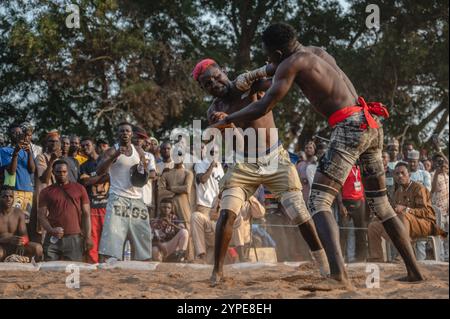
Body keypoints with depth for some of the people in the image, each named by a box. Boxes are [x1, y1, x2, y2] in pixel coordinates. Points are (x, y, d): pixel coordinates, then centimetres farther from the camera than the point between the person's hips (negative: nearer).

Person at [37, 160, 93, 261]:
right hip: (53, 239, 1)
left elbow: (86, 214, 9)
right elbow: (41, 215, 6)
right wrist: (51, 230, -13)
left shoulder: (79, 189, 12)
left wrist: (88, 237, 0)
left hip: (74, 238, 0)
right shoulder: (46, 192, 11)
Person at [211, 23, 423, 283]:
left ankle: (339, 272, -34)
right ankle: (415, 271, 19)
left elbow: (264, 108, -4)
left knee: (319, 202, -11)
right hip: (372, 124, 8)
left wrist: (227, 120, 9)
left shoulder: (292, 63, -2)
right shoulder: (319, 52, 22)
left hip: (350, 127, -8)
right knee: (380, 204, 20)